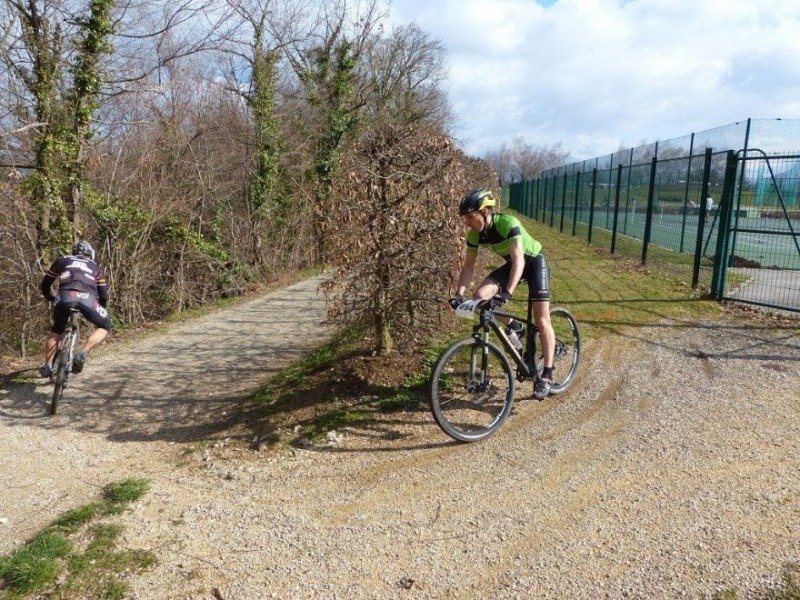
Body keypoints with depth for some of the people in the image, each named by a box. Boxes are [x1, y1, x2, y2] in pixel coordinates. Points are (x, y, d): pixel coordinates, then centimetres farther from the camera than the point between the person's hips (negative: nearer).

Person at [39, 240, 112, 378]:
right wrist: (101, 309, 43)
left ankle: (47, 366, 18)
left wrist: (51, 299, 52)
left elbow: (45, 285, 34)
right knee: (105, 326, 20)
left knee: (56, 330, 26)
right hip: (88, 299, -1)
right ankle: (82, 354, 1)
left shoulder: (62, 260, 33)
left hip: (65, 297, 2)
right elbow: (104, 295, 26)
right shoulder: (95, 267, 32)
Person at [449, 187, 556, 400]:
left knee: (541, 319, -11)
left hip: (534, 261, -6)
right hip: (511, 263, 6)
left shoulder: (508, 223, -34)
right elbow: (469, 264, -10)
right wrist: (459, 294, -22)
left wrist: (507, 293, -52)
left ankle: (547, 375, -1)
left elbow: (519, 260, -40)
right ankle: (514, 328, 6)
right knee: (480, 296, -18)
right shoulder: (475, 233, -15)